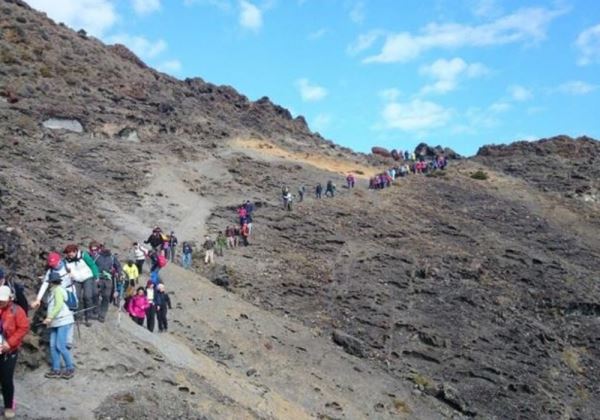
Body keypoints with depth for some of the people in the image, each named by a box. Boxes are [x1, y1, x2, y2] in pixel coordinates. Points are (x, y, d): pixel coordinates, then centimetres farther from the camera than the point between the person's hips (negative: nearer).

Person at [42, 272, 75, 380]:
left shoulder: (58, 290, -8)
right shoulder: (54, 291, 20)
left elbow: (59, 305, -20)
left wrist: (50, 317, -24)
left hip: (63, 321, -10)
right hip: (56, 323, 10)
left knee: (60, 346, -11)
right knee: (53, 346, 4)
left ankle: (70, 368, -2)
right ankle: (56, 370, 8)